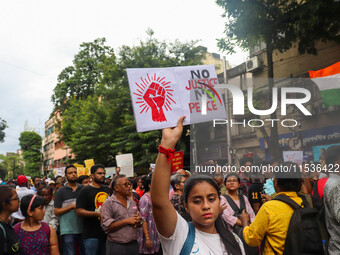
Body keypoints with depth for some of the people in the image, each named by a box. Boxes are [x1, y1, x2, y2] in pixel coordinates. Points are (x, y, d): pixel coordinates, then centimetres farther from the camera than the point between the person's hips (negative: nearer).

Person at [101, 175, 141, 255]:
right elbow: (106, 226, -15)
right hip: (116, 245, -5)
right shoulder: (108, 203, -6)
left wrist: (138, 221, -2)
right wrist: (127, 221, -17)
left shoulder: (132, 202, 12)